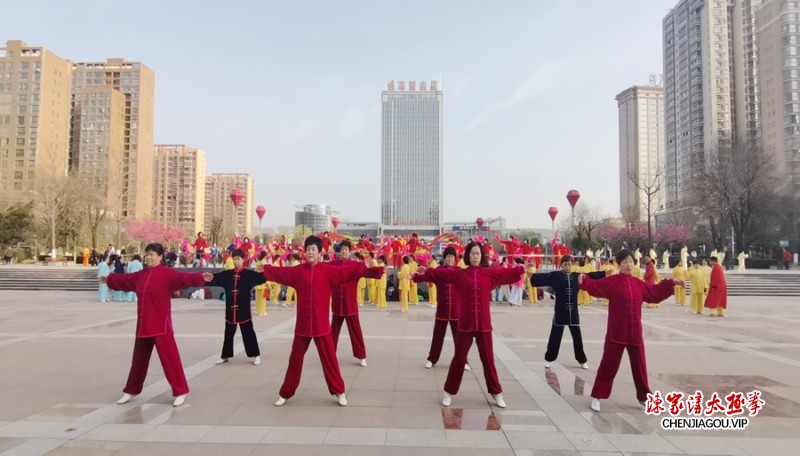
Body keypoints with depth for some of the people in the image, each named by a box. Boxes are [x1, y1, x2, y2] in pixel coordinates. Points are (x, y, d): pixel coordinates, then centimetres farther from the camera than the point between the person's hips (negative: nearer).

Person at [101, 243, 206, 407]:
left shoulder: (168, 273, -10)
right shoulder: (141, 275, 11)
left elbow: (184, 277, -26)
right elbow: (124, 279, 29)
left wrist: (201, 277, -43)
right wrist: (109, 279, 45)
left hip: (161, 324, -7)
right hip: (143, 324, 7)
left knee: (170, 357, -6)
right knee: (139, 358, 20)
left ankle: (180, 392, 3)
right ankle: (131, 390, 36)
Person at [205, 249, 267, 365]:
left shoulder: (248, 274, -6)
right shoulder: (227, 274, 5)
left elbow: (261, 278, -18)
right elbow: (215, 279, 1)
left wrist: (263, 272, -38)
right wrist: (206, 278, -17)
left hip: (244, 309, -4)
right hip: (230, 309, 4)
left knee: (248, 332, 2)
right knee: (228, 333, 15)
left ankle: (256, 355, 13)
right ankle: (225, 356, 29)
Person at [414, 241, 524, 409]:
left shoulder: (490, 273, 2)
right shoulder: (458, 273, 0)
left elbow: (508, 273, -7)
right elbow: (440, 274, -7)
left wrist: (522, 270, -21)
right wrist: (424, 273, -20)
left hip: (484, 324, 1)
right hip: (465, 324, -1)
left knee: (488, 359, 11)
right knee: (459, 358, 9)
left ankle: (496, 393, 28)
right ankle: (449, 392, 24)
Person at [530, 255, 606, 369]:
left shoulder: (577, 276, 6)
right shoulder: (555, 275, -6)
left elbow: (591, 276, 5)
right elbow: (542, 278, -17)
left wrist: (605, 273, -2)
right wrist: (531, 275, -34)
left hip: (573, 312, 3)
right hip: (560, 312, -3)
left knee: (577, 337, 12)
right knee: (555, 336, 4)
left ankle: (582, 360, 28)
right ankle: (548, 359, 18)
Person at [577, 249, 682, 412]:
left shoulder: (639, 284, 9)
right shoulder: (611, 282, -7)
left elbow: (655, 292, 24)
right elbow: (595, 286, -19)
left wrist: (670, 283, 24)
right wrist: (584, 280, -37)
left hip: (635, 333, 5)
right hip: (616, 333, -5)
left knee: (640, 365, 16)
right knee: (609, 364, 0)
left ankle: (643, 397, 34)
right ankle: (597, 397, 10)